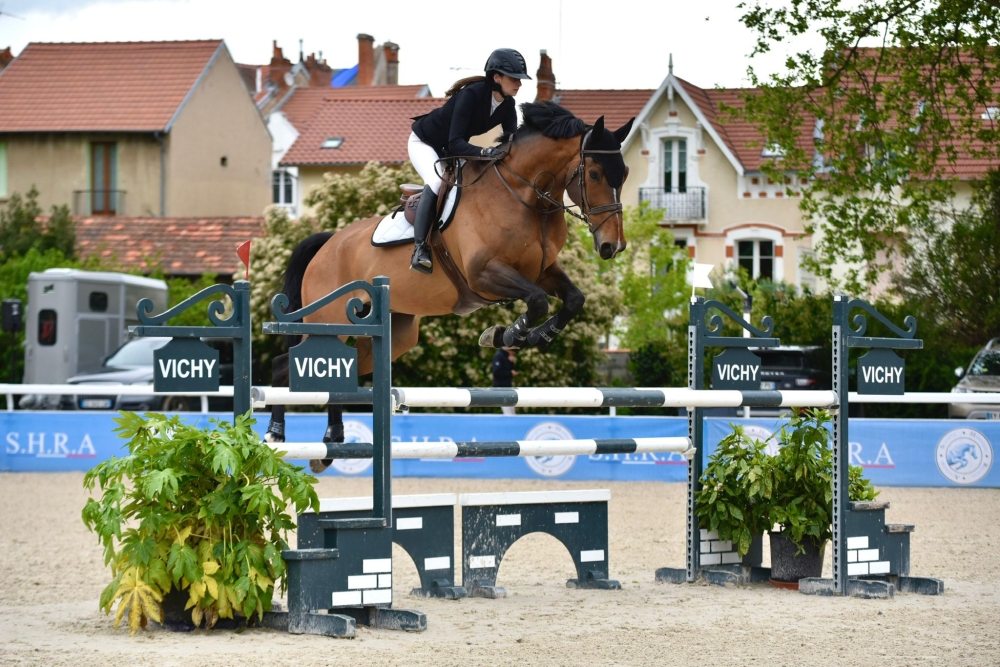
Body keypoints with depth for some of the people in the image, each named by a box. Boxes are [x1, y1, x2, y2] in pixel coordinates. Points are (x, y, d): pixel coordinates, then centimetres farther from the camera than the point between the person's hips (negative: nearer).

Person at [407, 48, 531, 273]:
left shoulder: (507, 105, -12)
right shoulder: (472, 95, -34)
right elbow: (455, 143, -39)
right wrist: (483, 152, -55)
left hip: (452, 150, 9)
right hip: (424, 142, -9)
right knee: (437, 180, -33)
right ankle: (419, 248, -34)